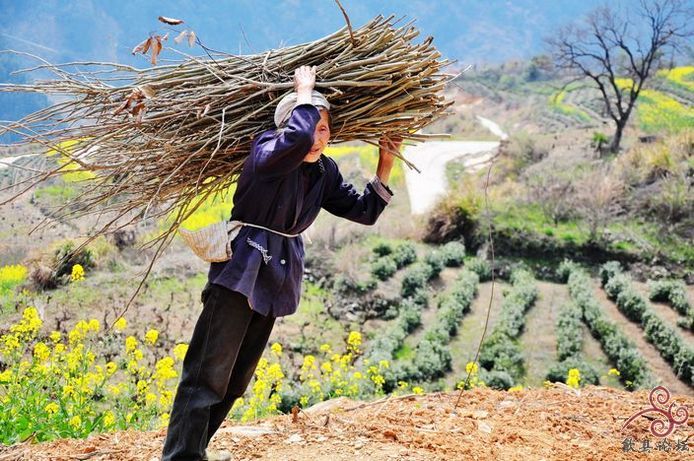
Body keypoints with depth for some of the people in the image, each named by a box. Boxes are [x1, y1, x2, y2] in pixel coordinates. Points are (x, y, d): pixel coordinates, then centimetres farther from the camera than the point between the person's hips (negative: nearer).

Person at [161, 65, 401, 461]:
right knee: (209, 371, -9)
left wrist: (386, 165, 2)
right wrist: (305, 91, -22)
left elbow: (365, 211, 11)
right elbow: (298, 138, -38)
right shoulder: (268, 153, -15)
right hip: (241, 268, -8)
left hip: (277, 275, 8)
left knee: (239, 375, 14)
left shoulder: (325, 172, 6)